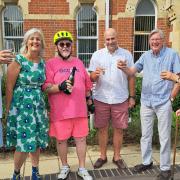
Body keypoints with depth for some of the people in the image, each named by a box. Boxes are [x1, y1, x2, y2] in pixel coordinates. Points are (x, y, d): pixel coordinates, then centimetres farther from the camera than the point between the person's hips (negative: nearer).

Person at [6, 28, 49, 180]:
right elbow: (9, 87, -9)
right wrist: (8, 109, -8)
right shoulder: (19, 60, -10)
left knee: (37, 141, 11)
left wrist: (41, 102, 11)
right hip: (21, 106, -5)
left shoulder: (42, 62, 6)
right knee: (24, 142, -2)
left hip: (38, 106, 5)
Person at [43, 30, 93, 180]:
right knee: (61, 140, 11)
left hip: (80, 110, 3)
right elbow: (46, 87, -10)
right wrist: (60, 87, -26)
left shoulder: (79, 63, 11)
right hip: (60, 111, -3)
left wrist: (89, 101, 17)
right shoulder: (50, 64, -3)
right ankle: (65, 167, 34)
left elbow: (87, 85, 17)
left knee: (81, 138, 10)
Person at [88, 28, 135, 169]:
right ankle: (103, 156, 26)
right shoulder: (97, 55, 2)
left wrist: (132, 97, 3)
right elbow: (92, 78, 1)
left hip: (120, 99, 0)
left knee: (119, 129, 9)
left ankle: (117, 156, 27)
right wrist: (95, 74, -22)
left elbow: (131, 77, 5)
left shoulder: (126, 54, 2)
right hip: (101, 99, 0)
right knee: (102, 128, 9)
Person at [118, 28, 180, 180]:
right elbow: (132, 72, 1)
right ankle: (147, 162, 32)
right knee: (146, 135, 14)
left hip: (163, 102, -4)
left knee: (164, 137, 6)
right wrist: (124, 68, -21)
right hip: (146, 101, 4)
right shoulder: (145, 56, 6)